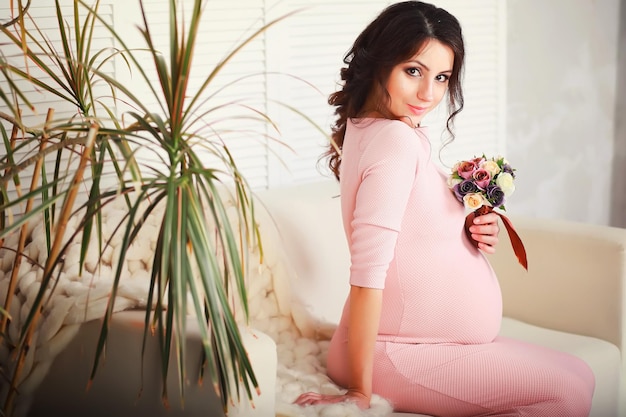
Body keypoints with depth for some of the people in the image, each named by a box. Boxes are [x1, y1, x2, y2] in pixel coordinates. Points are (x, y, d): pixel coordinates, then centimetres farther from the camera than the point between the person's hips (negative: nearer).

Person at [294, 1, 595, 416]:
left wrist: (474, 234, -2)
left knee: (578, 375, 11)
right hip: (398, 356, -10)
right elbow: (368, 273, -26)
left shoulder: (367, 129, 7)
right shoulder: (397, 139, -22)